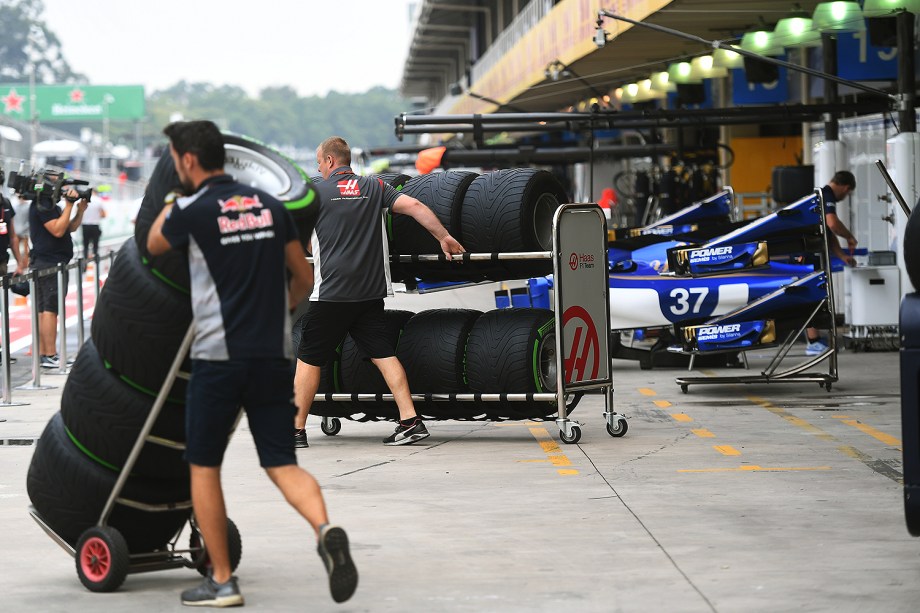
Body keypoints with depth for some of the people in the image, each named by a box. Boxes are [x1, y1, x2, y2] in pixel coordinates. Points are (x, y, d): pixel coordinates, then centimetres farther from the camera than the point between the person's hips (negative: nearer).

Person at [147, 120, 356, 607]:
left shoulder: (192, 210, -7)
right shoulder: (269, 206, 8)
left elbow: (154, 246, 15)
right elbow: (303, 279, 16)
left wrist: (167, 209, 33)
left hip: (218, 358, -4)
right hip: (273, 356, 4)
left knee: (203, 467, 10)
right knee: (282, 464, 5)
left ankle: (221, 581, 10)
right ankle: (325, 529, -23)